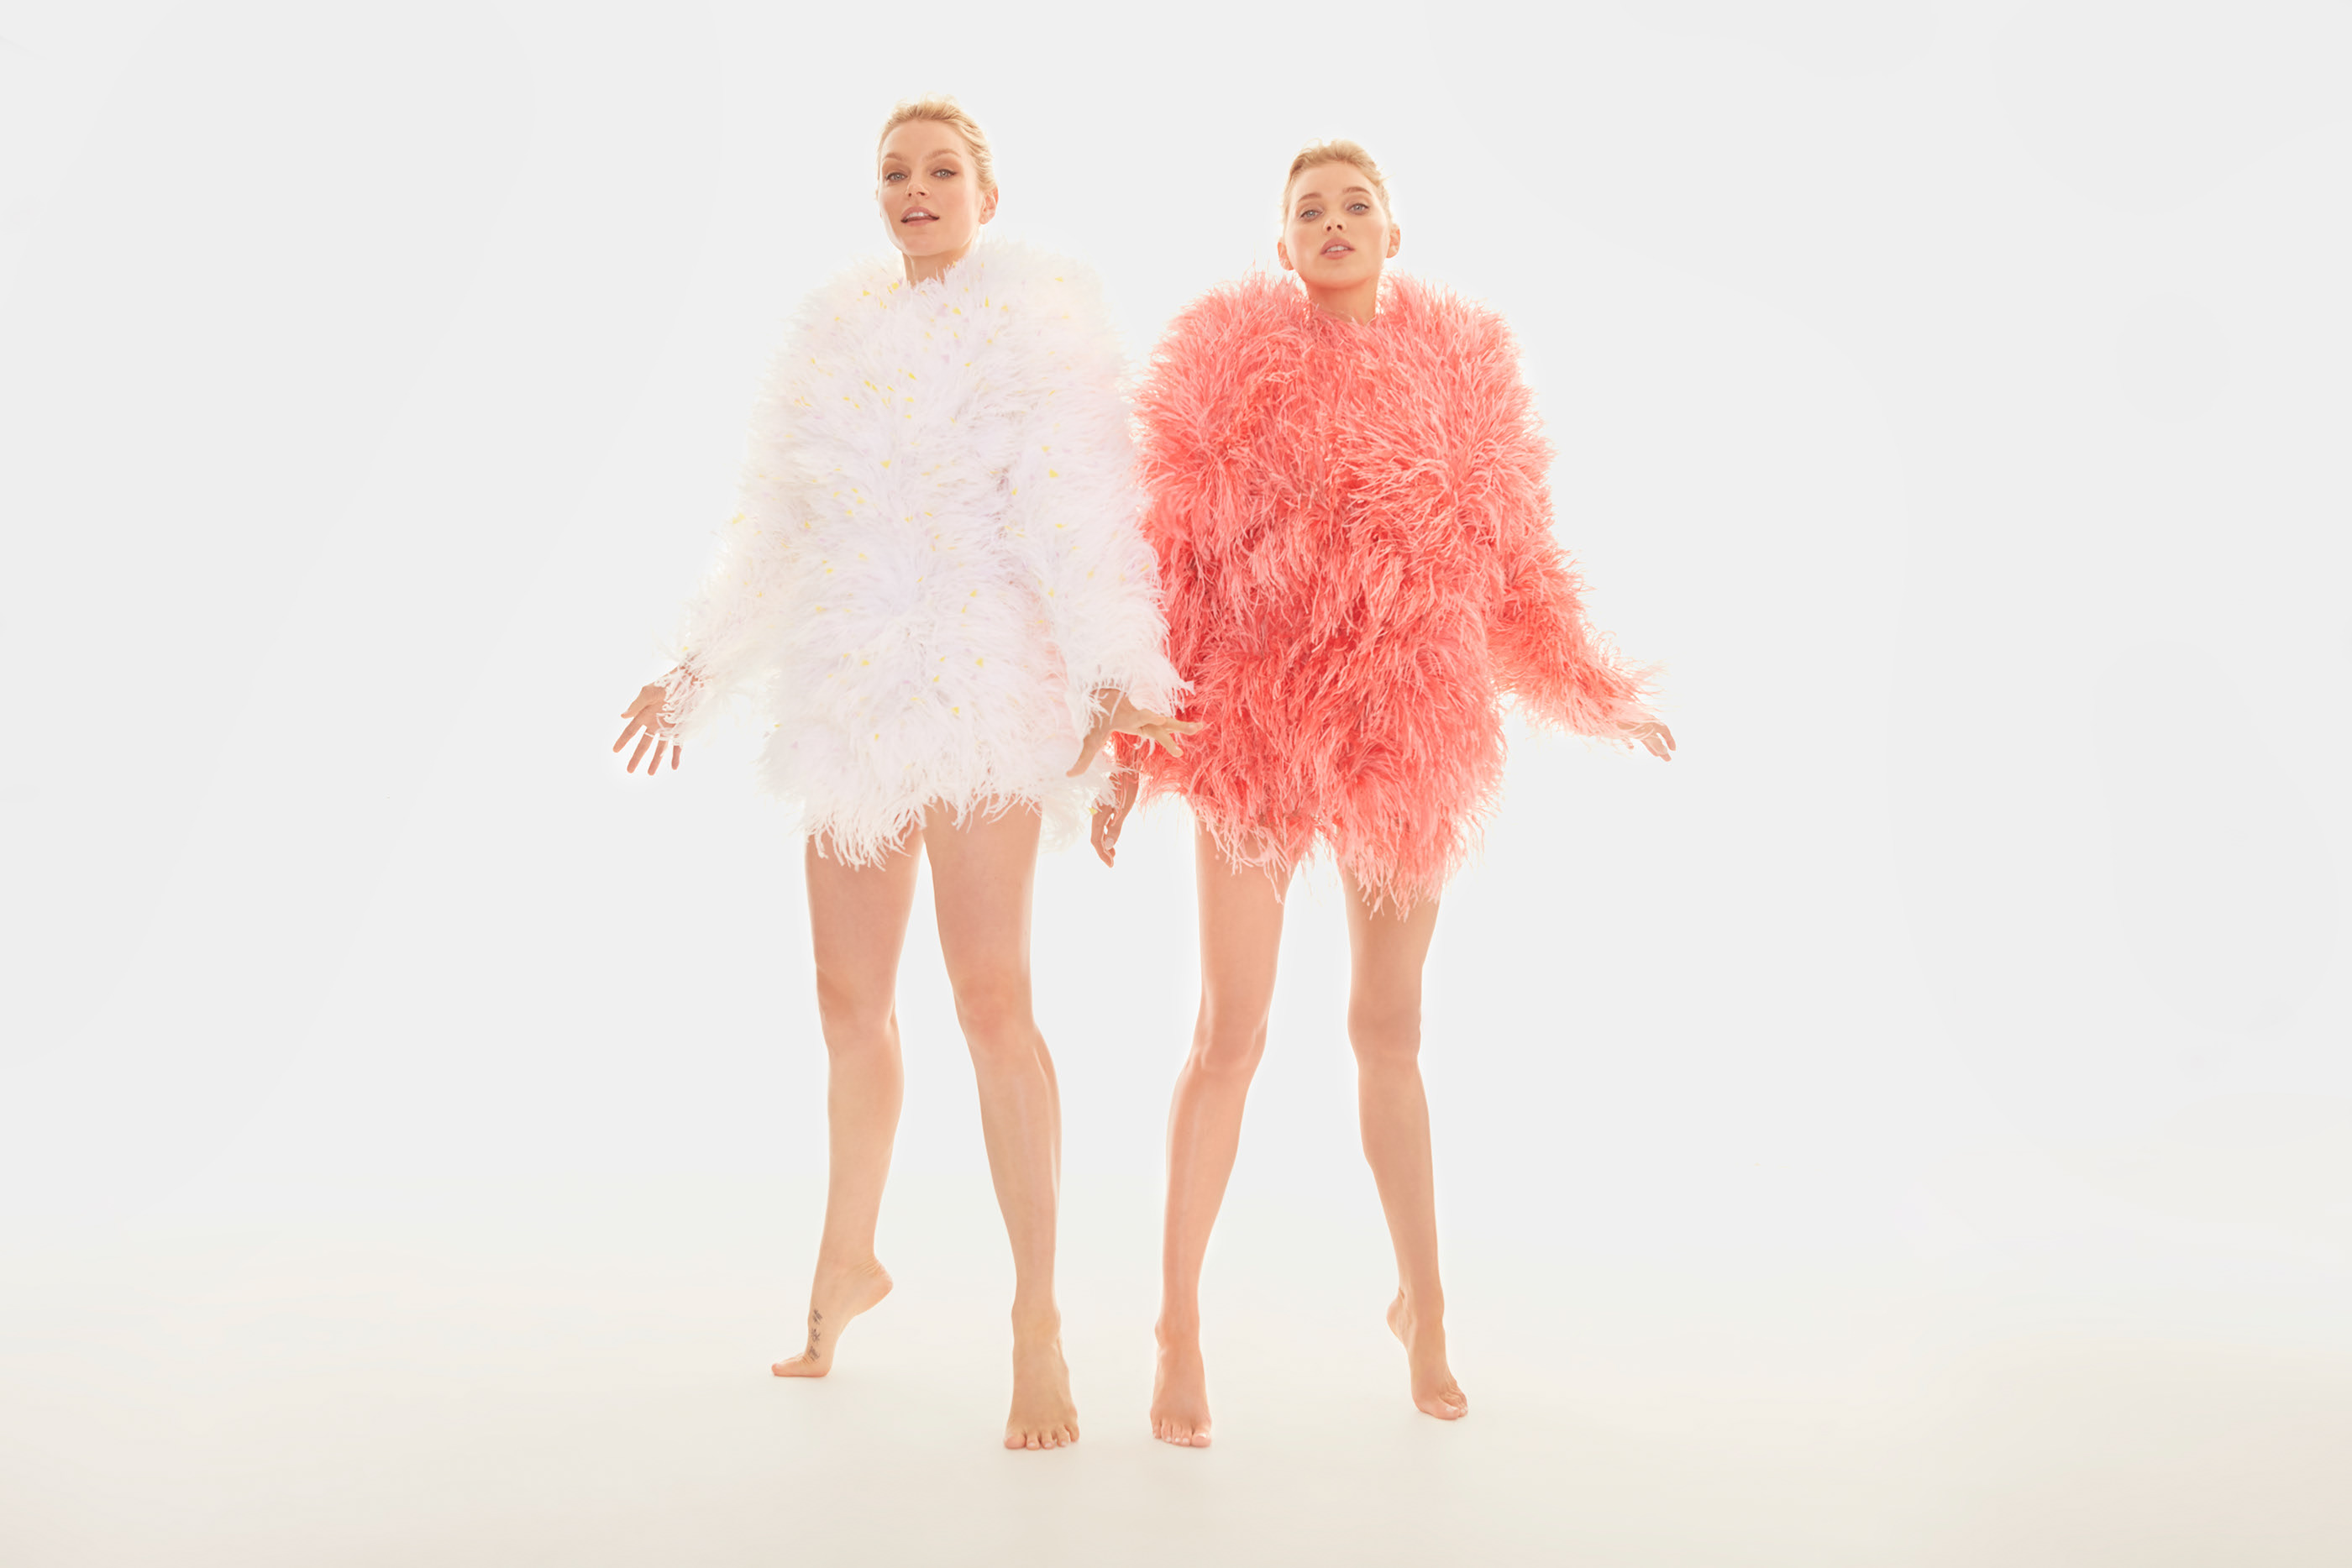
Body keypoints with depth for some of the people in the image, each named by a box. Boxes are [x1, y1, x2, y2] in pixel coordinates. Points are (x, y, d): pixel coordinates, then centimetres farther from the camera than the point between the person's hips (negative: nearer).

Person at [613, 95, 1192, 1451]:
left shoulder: (1038, 317, 0)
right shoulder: (841, 333, 15)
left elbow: (1080, 509, -11)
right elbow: (784, 525, 20)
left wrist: (1121, 672, -23)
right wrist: (700, 673, 21)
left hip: (983, 690, -5)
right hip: (853, 695, 6)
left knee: (991, 995, -15)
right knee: (851, 1003, 12)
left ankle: (1038, 1311, -6)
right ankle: (850, 1261, 31)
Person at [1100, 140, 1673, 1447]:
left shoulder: (1462, 370, 6)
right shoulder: (1231, 361, -2)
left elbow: (1519, 570, 13)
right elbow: (1168, 561, -3)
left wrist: (1602, 697, 14)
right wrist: (1130, 748, -6)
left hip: (1405, 746, 3)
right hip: (1252, 737, -2)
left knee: (1390, 1034, 13)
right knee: (1232, 1035, 0)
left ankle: (1424, 1302, 30)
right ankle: (1180, 1326, 14)